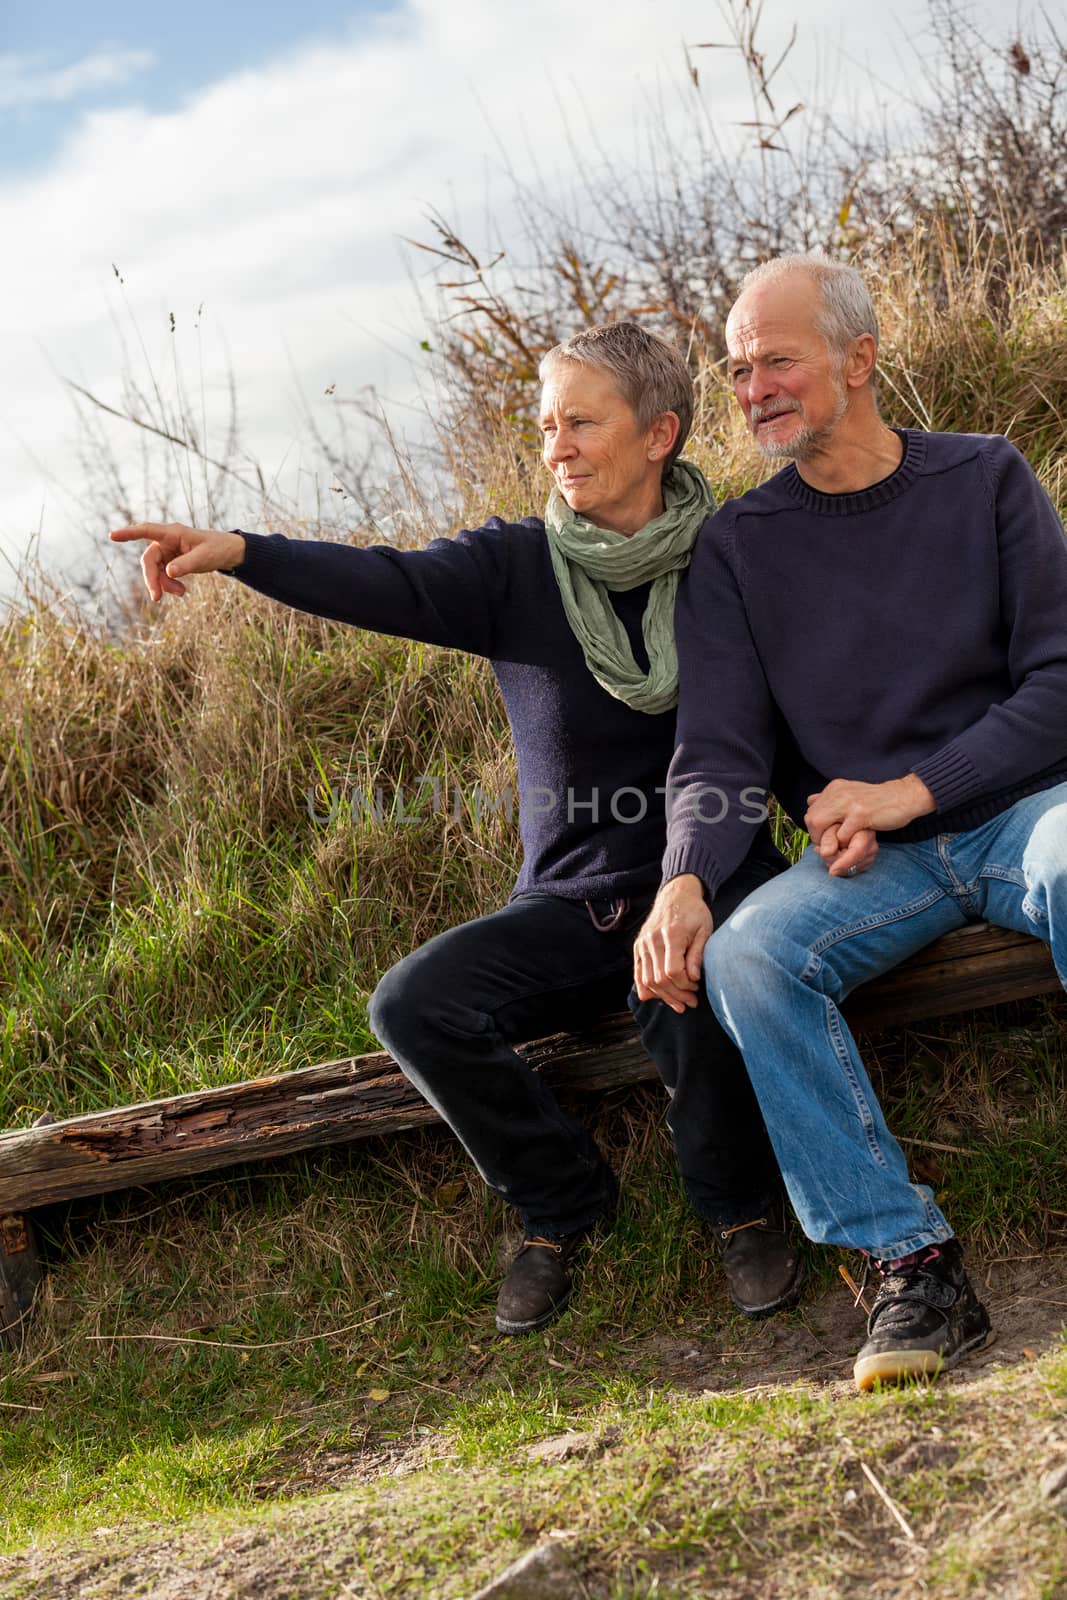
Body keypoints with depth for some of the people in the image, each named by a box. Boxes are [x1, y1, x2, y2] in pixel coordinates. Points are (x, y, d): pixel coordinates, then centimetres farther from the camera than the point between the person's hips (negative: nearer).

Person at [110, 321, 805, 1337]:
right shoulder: (517, 566, 1)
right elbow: (388, 585, -17)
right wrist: (241, 554, -35)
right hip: (570, 905, 3)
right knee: (414, 1004, -19)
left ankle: (739, 1203, -6)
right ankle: (559, 1201, 7)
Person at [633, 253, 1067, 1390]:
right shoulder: (736, 546, 6)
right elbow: (718, 747, -2)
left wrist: (911, 791, -13)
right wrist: (685, 880, -23)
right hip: (870, 861, 2)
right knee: (744, 953, -28)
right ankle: (910, 1265, -24)